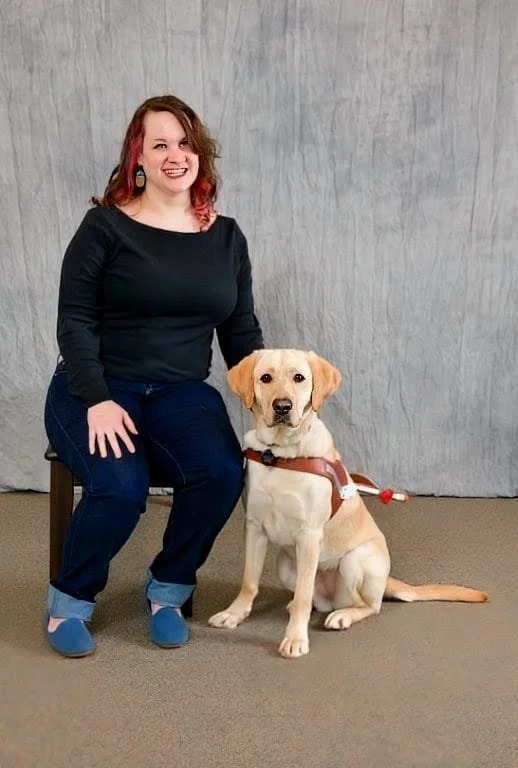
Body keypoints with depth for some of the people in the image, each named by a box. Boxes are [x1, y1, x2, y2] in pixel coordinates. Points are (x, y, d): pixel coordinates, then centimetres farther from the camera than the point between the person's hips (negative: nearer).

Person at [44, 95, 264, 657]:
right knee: (120, 488, -30)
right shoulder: (106, 225, -4)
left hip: (181, 392, 4)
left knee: (222, 474, -26)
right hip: (96, 389, -3)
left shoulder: (226, 237, 8)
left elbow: (241, 331, 11)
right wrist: (97, 401, -20)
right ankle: (69, 599, 0)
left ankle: (168, 589, 1)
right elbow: (75, 320, -8)